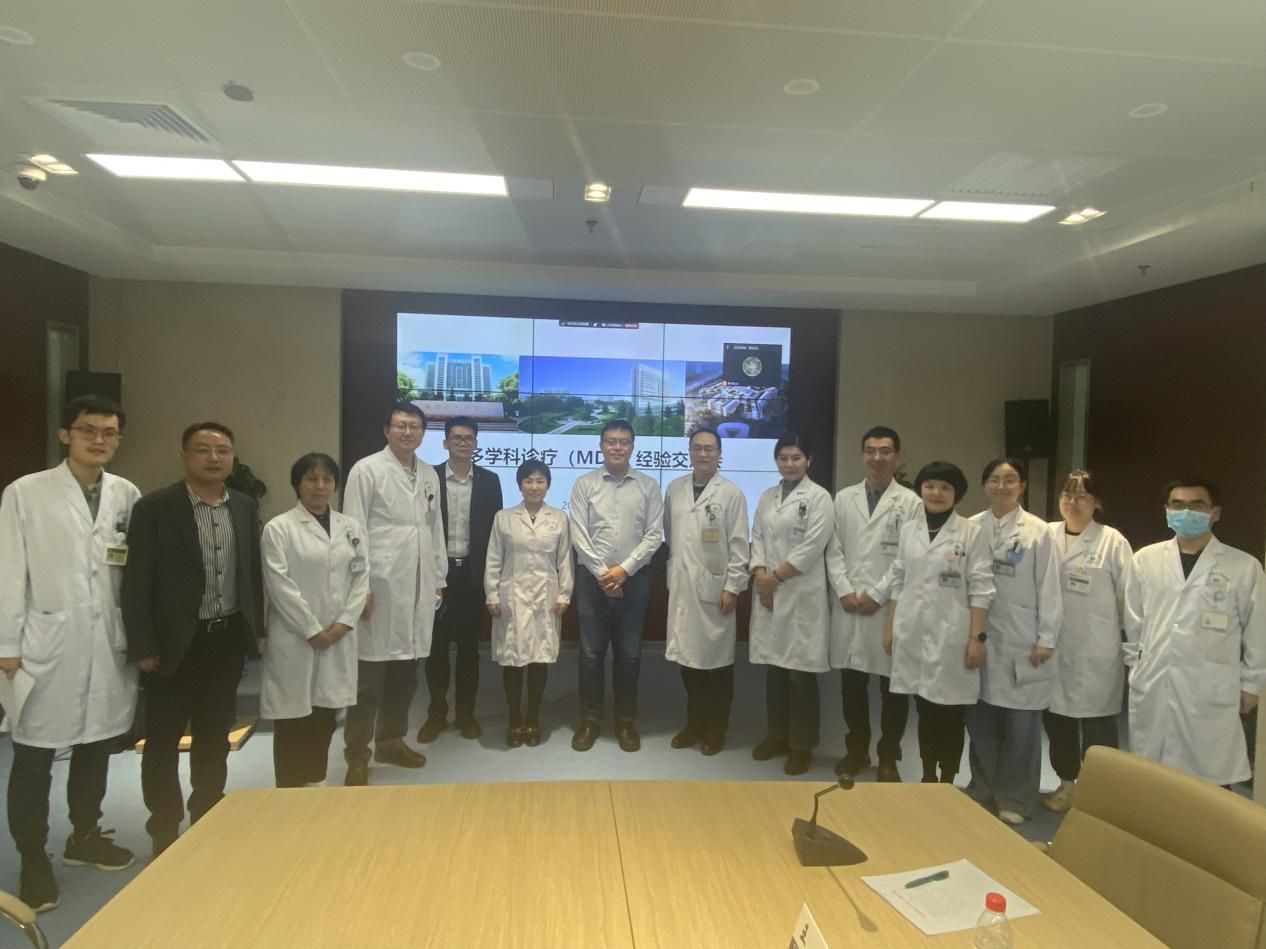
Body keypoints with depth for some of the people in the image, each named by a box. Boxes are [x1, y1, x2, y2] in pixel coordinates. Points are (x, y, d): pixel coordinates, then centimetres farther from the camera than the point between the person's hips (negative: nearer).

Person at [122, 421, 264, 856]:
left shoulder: (245, 506, 4)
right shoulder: (154, 508, -10)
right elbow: (136, 583, -10)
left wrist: (256, 628, 8)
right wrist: (142, 646, -12)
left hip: (229, 639, 4)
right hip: (175, 643, -4)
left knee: (215, 739, 16)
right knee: (163, 742, 9)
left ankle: (207, 822, 32)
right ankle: (165, 831, 27)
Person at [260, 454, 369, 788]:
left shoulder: (351, 528, 9)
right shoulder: (279, 528, -4)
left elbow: (362, 576, 6)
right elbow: (279, 585, -10)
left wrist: (344, 622, -6)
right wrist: (312, 630, -12)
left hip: (339, 636, 4)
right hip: (295, 637, -4)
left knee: (326, 714, 11)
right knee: (293, 717, 3)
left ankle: (317, 782, 26)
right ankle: (290, 790, 15)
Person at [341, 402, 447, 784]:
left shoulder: (430, 475, 13)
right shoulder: (366, 470, -3)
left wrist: (439, 578, 13)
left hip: (418, 588, 6)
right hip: (380, 585, -5)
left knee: (406, 670, 12)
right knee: (370, 673, -1)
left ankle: (391, 741, 28)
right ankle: (357, 754, 11)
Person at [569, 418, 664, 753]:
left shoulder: (649, 486, 2)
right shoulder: (584, 484, 1)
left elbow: (654, 535, -3)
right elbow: (579, 535, -5)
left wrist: (624, 569, -11)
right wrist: (602, 573, -11)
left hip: (634, 579, 1)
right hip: (593, 578, 0)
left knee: (629, 654, 8)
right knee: (591, 652, 6)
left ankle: (626, 721, 22)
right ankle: (590, 719, 20)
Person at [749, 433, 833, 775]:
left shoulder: (818, 497, -4)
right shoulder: (766, 497, 14)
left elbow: (812, 547, -11)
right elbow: (757, 538, 11)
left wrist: (776, 577, -10)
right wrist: (760, 574, -6)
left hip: (802, 595, -5)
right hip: (768, 592, 5)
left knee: (801, 671, 0)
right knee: (774, 668, 11)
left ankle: (802, 745, 13)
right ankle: (776, 736, 25)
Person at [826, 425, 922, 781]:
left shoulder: (910, 502, 0)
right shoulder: (843, 498, 10)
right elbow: (834, 551, 7)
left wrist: (878, 594, -11)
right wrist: (844, 591, -6)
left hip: (891, 607, -3)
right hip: (848, 605, 3)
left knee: (892, 684, 5)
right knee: (851, 681, 10)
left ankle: (888, 757, 20)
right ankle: (856, 749, 25)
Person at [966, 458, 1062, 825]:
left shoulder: (1038, 531, -2)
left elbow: (1048, 589, -3)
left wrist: (1046, 639, -6)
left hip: (1022, 641, -2)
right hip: (981, 637, 2)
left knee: (1021, 724, 4)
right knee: (980, 719, 9)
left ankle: (1015, 798, 20)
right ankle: (983, 790, 25)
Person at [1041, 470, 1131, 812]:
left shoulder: (1113, 541, -5)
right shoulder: (1047, 535, 3)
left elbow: (1128, 596, -4)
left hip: (1096, 650, -3)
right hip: (1053, 647, 3)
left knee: (1097, 722, 5)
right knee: (1055, 716, 14)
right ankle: (1066, 783, 32)